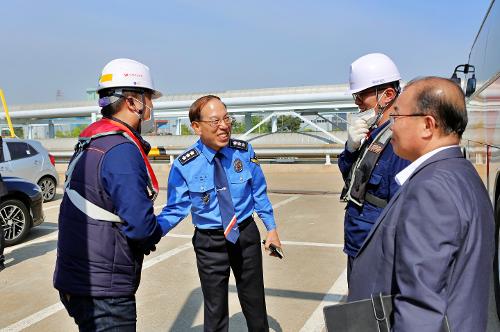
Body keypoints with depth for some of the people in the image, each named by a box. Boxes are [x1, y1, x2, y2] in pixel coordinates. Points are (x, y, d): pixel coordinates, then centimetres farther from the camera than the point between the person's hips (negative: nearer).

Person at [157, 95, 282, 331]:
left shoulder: (244, 152, -9)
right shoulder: (184, 166, -16)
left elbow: (259, 194, 2)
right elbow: (176, 209, -12)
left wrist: (271, 228, 5)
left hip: (247, 234, 2)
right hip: (210, 242, -2)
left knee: (254, 301, 20)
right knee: (215, 308, 11)